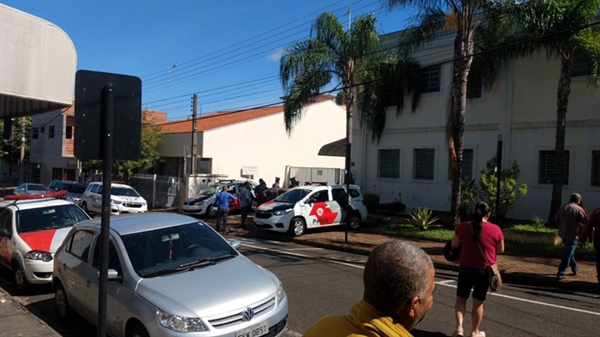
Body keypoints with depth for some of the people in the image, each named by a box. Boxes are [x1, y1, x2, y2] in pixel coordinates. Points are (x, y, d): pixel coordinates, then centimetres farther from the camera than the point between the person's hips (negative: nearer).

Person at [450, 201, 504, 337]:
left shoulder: (463, 226, -8)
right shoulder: (495, 230, -10)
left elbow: (454, 245, 3)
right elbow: (500, 250, 2)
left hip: (466, 268, 0)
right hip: (485, 270, 0)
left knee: (461, 298, 15)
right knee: (478, 301, 14)